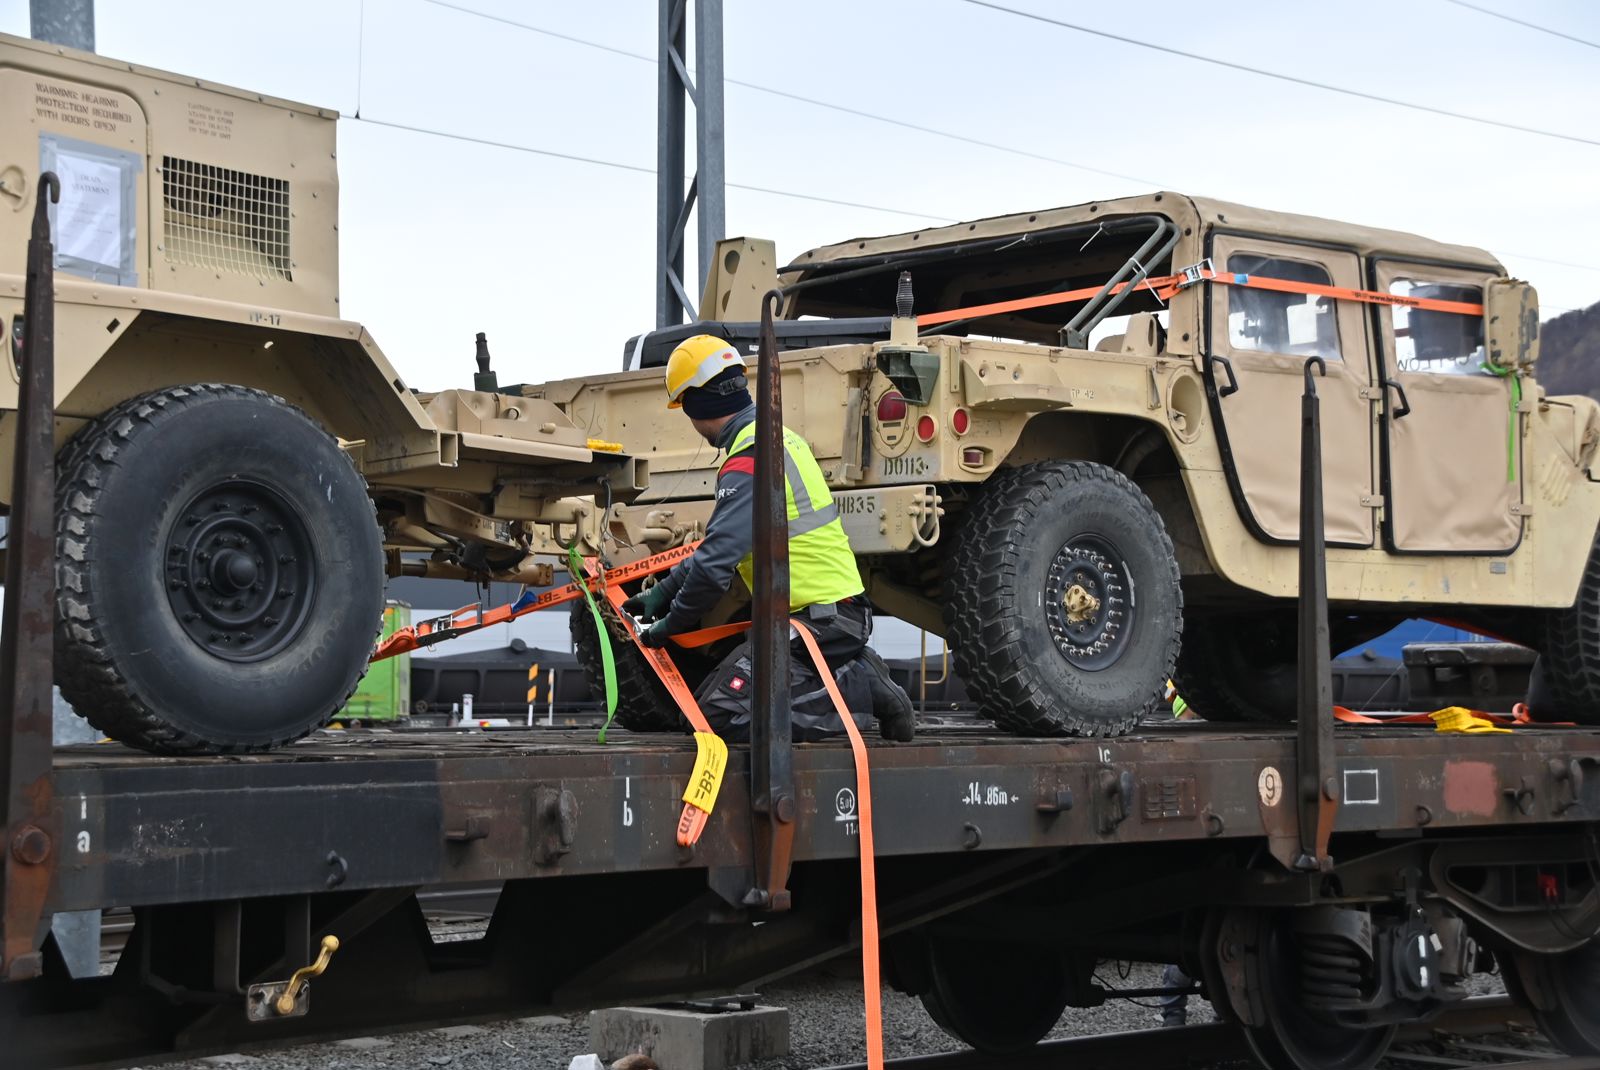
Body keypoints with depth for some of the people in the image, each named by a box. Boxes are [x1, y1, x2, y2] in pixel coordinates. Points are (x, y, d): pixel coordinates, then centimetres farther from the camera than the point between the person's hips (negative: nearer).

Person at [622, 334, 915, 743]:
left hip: (816, 620, -10)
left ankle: (860, 689, -11)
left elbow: (715, 563, -22)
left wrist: (671, 624, -6)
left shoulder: (748, 463, -18)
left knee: (720, 715, -14)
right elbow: (722, 541, 23)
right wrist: (661, 593, 22)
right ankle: (856, 675, 9)